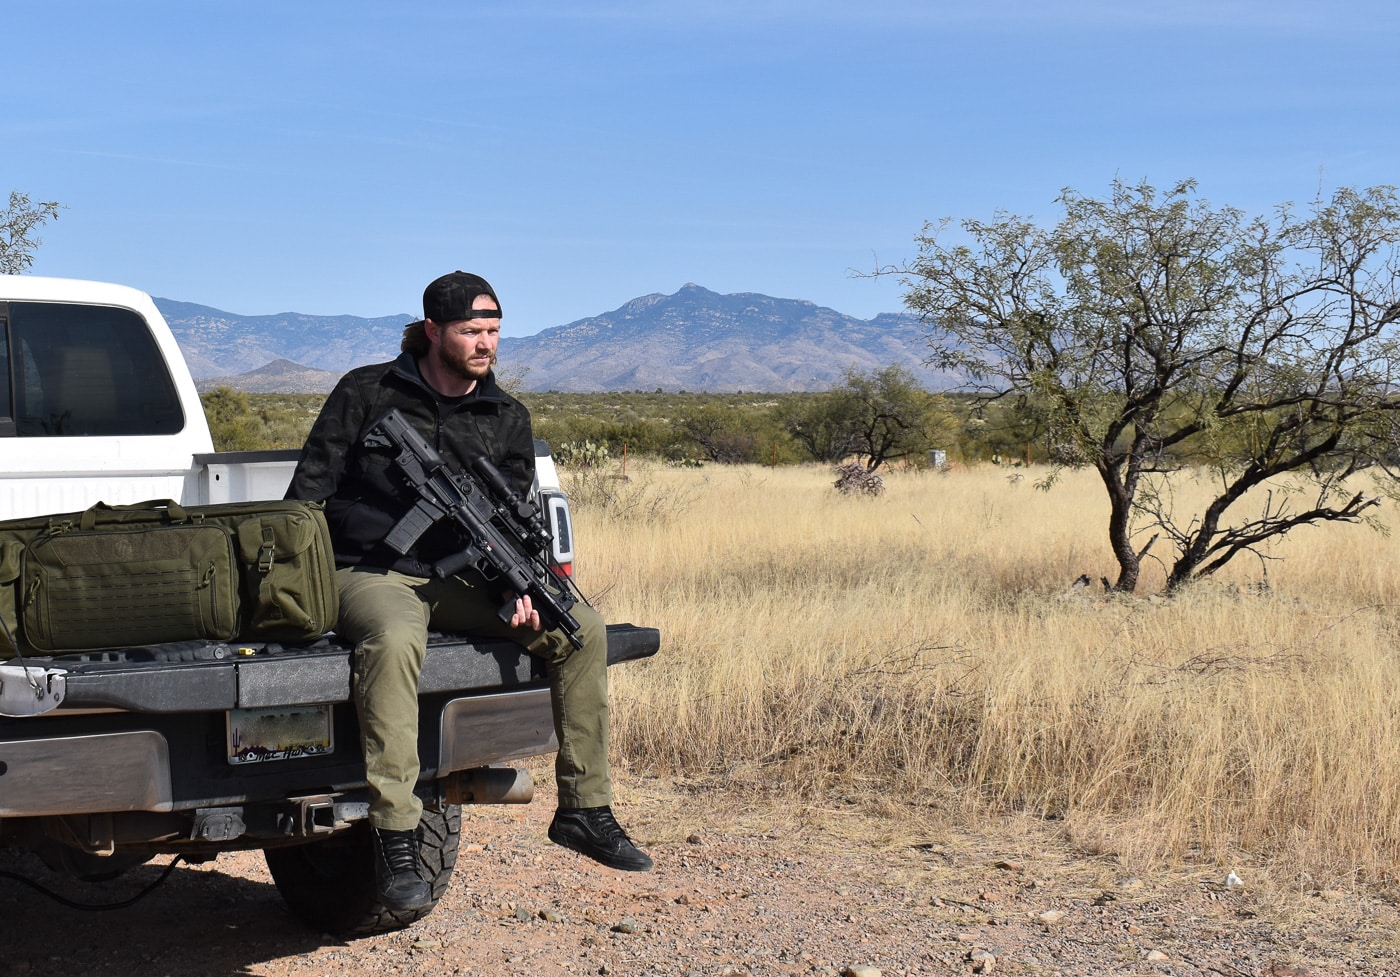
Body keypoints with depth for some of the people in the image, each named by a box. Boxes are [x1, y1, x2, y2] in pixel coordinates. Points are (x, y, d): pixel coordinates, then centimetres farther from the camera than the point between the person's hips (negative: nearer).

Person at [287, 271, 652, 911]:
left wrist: (518, 592, -12)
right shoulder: (366, 393, 2)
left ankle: (585, 810, -4)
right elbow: (310, 487, 2)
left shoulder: (507, 418, 11)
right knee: (395, 641, -40)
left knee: (581, 628, -13)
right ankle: (394, 840, -36)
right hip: (371, 572, -4)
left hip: (461, 580, 5)